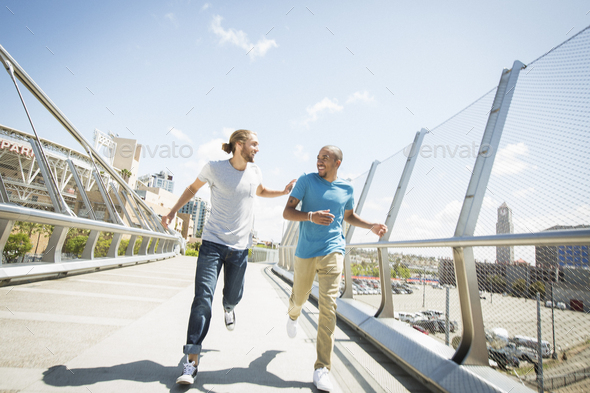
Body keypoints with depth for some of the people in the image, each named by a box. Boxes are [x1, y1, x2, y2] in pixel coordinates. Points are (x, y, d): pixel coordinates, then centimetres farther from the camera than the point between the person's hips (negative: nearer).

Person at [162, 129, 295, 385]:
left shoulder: (255, 171, 5)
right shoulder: (214, 168, -6)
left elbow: (260, 192, 26)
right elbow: (193, 188, 11)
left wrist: (284, 192, 11)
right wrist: (174, 211, 2)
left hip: (240, 247, 4)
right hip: (213, 242, -3)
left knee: (233, 296, 13)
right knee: (203, 299, -10)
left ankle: (228, 307, 52)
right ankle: (192, 361, 0)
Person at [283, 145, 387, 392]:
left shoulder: (346, 189, 5)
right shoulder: (306, 181, -4)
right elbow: (287, 212, -8)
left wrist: (372, 226, 5)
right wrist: (311, 216, -26)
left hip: (332, 251, 0)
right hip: (305, 252, 0)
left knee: (328, 306, -8)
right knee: (300, 297, 18)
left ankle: (322, 369, 2)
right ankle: (293, 315, 57)